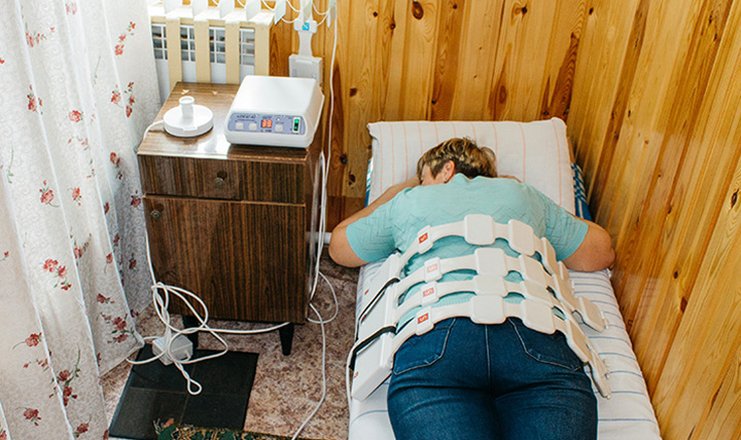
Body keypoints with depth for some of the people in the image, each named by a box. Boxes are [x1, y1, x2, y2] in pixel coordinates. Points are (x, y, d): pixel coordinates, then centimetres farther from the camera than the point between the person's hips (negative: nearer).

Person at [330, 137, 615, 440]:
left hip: (433, 338, -1)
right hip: (534, 339, 2)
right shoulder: (522, 195, 32)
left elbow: (338, 247, 47)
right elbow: (601, 253, 42)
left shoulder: (409, 201, 29)